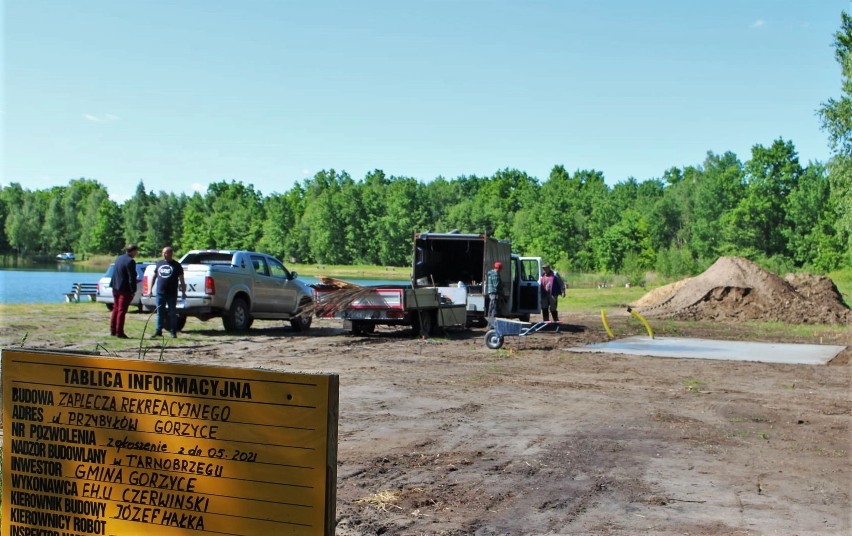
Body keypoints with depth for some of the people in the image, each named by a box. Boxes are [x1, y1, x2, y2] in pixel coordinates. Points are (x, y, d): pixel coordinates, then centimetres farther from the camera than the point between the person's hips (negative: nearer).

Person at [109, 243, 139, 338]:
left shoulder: (118, 258, 11)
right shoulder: (130, 261, -17)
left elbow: (115, 273, 16)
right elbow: (132, 277, -18)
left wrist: (114, 285, 19)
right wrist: (133, 290, -13)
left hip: (116, 287, 8)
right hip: (125, 289, -8)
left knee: (115, 309, 16)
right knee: (122, 311, -2)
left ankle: (112, 330, 21)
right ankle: (119, 332, 1)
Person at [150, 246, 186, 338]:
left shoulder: (176, 265, 1)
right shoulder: (159, 264, 12)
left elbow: (182, 280, 0)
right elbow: (154, 277, 18)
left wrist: (183, 292, -4)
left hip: (172, 294, -4)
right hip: (160, 293, 4)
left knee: (172, 313, 2)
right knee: (160, 313, 7)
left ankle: (173, 332, 7)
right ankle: (158, 331, 13)